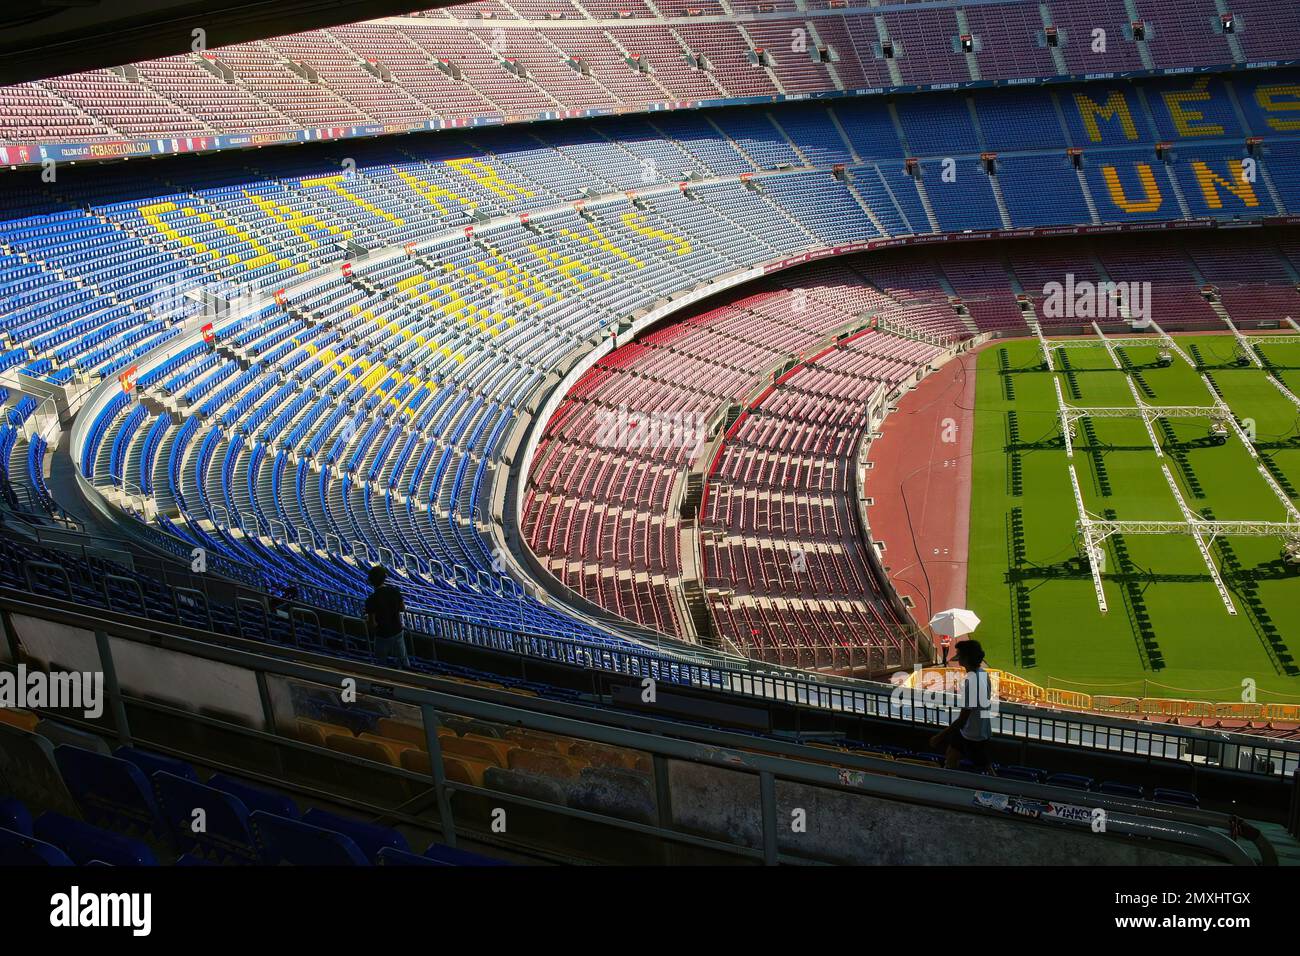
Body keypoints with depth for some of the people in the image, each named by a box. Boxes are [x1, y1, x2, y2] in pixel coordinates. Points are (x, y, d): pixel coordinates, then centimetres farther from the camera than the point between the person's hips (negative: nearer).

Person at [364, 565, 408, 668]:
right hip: (398, 632, 4)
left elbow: (372, 624, -21)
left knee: (382, 663, 17)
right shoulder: (395, 591, -11)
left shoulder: (371, 600, -25)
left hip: (383, 635, -4)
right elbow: (403, 608, 5)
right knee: (403, 659, 22)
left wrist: (367, 620, -1)